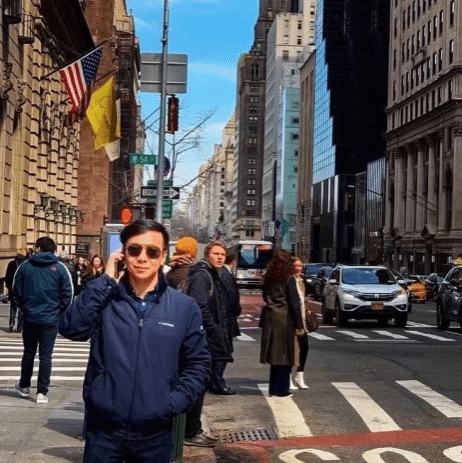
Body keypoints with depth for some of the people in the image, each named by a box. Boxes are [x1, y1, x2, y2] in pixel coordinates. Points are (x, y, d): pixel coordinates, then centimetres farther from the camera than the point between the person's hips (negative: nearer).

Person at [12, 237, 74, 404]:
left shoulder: (25, 266, 0)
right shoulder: (59, 268, -4)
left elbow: (17, 291, 3)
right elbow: (68, 293, -6)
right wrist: (59, 310, 8)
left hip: (30, 317, 2)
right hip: (51, 319, -2)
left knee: (28, 353, 18)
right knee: (45, 355, 3)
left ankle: (24, 386, 31)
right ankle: (42, 392, 0)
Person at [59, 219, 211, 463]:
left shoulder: (184, 307, 0)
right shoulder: (104, 298, 0)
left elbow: (198, 363, 5)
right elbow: (71, 328, -17)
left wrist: (175, 402, -8)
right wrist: (105, 280, -16)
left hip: (155, 434, 1)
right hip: (102, 430, 0)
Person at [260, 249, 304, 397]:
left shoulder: (268, 278, 8)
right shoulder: (289, 279, -8)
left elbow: (265, 299, 11)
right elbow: (294, 303, -9)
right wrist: (299, 325, -5)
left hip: (270, 320, 6)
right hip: (285, 320, -6)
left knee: (274, 354, 13)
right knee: (284, 355, 2)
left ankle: (274, 388, 19)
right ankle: (281, 389, 4)